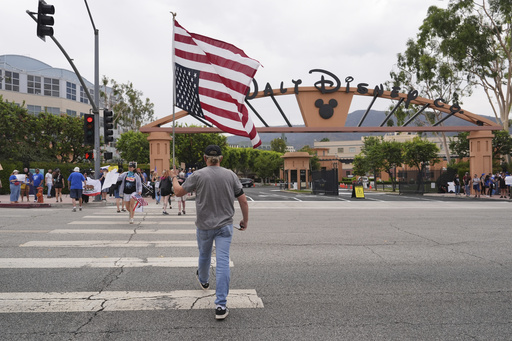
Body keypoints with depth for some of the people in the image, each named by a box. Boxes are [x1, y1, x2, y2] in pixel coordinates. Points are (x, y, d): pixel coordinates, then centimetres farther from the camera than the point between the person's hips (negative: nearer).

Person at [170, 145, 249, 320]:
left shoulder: (198, 175, -9)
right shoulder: (230, 175, -4)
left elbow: (178, 192, 3)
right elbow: (243, 202, -1)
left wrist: (174, 177, 22)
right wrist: (245, 220, 14)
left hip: (204, 225, 0)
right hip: (225, 225, 0)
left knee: (204, 256, 25)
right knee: (223, 262, -3)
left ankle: (203, 280, 54)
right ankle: (221, 305, -6)